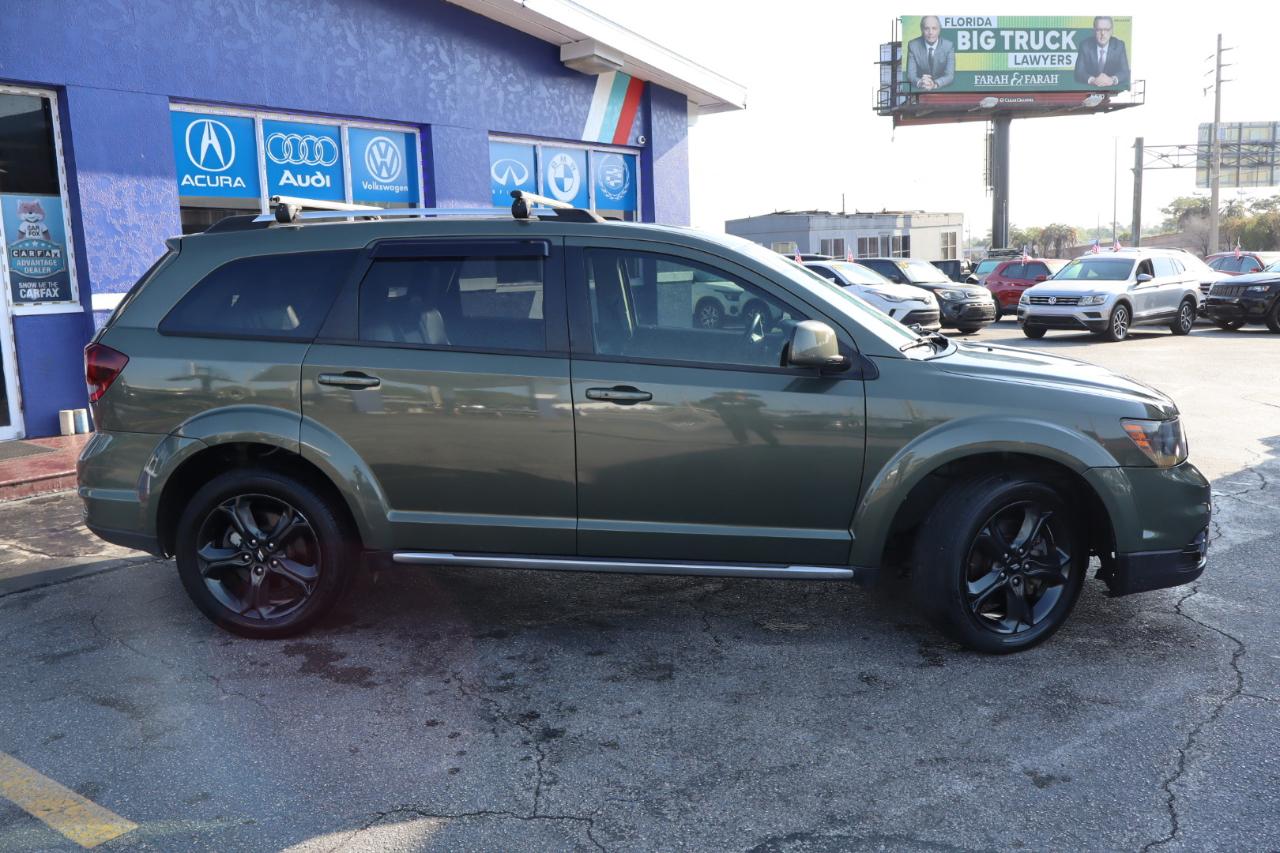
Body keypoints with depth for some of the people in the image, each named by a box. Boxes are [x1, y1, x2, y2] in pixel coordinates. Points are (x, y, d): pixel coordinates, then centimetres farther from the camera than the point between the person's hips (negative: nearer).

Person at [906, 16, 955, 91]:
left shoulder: (948, 46, -6)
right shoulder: (913, 45, -5)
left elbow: (950, 75, -13)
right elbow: (911, 74, -9)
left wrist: (935, 84, -34)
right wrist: (919, 83, -32)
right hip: (919, 90, 0)